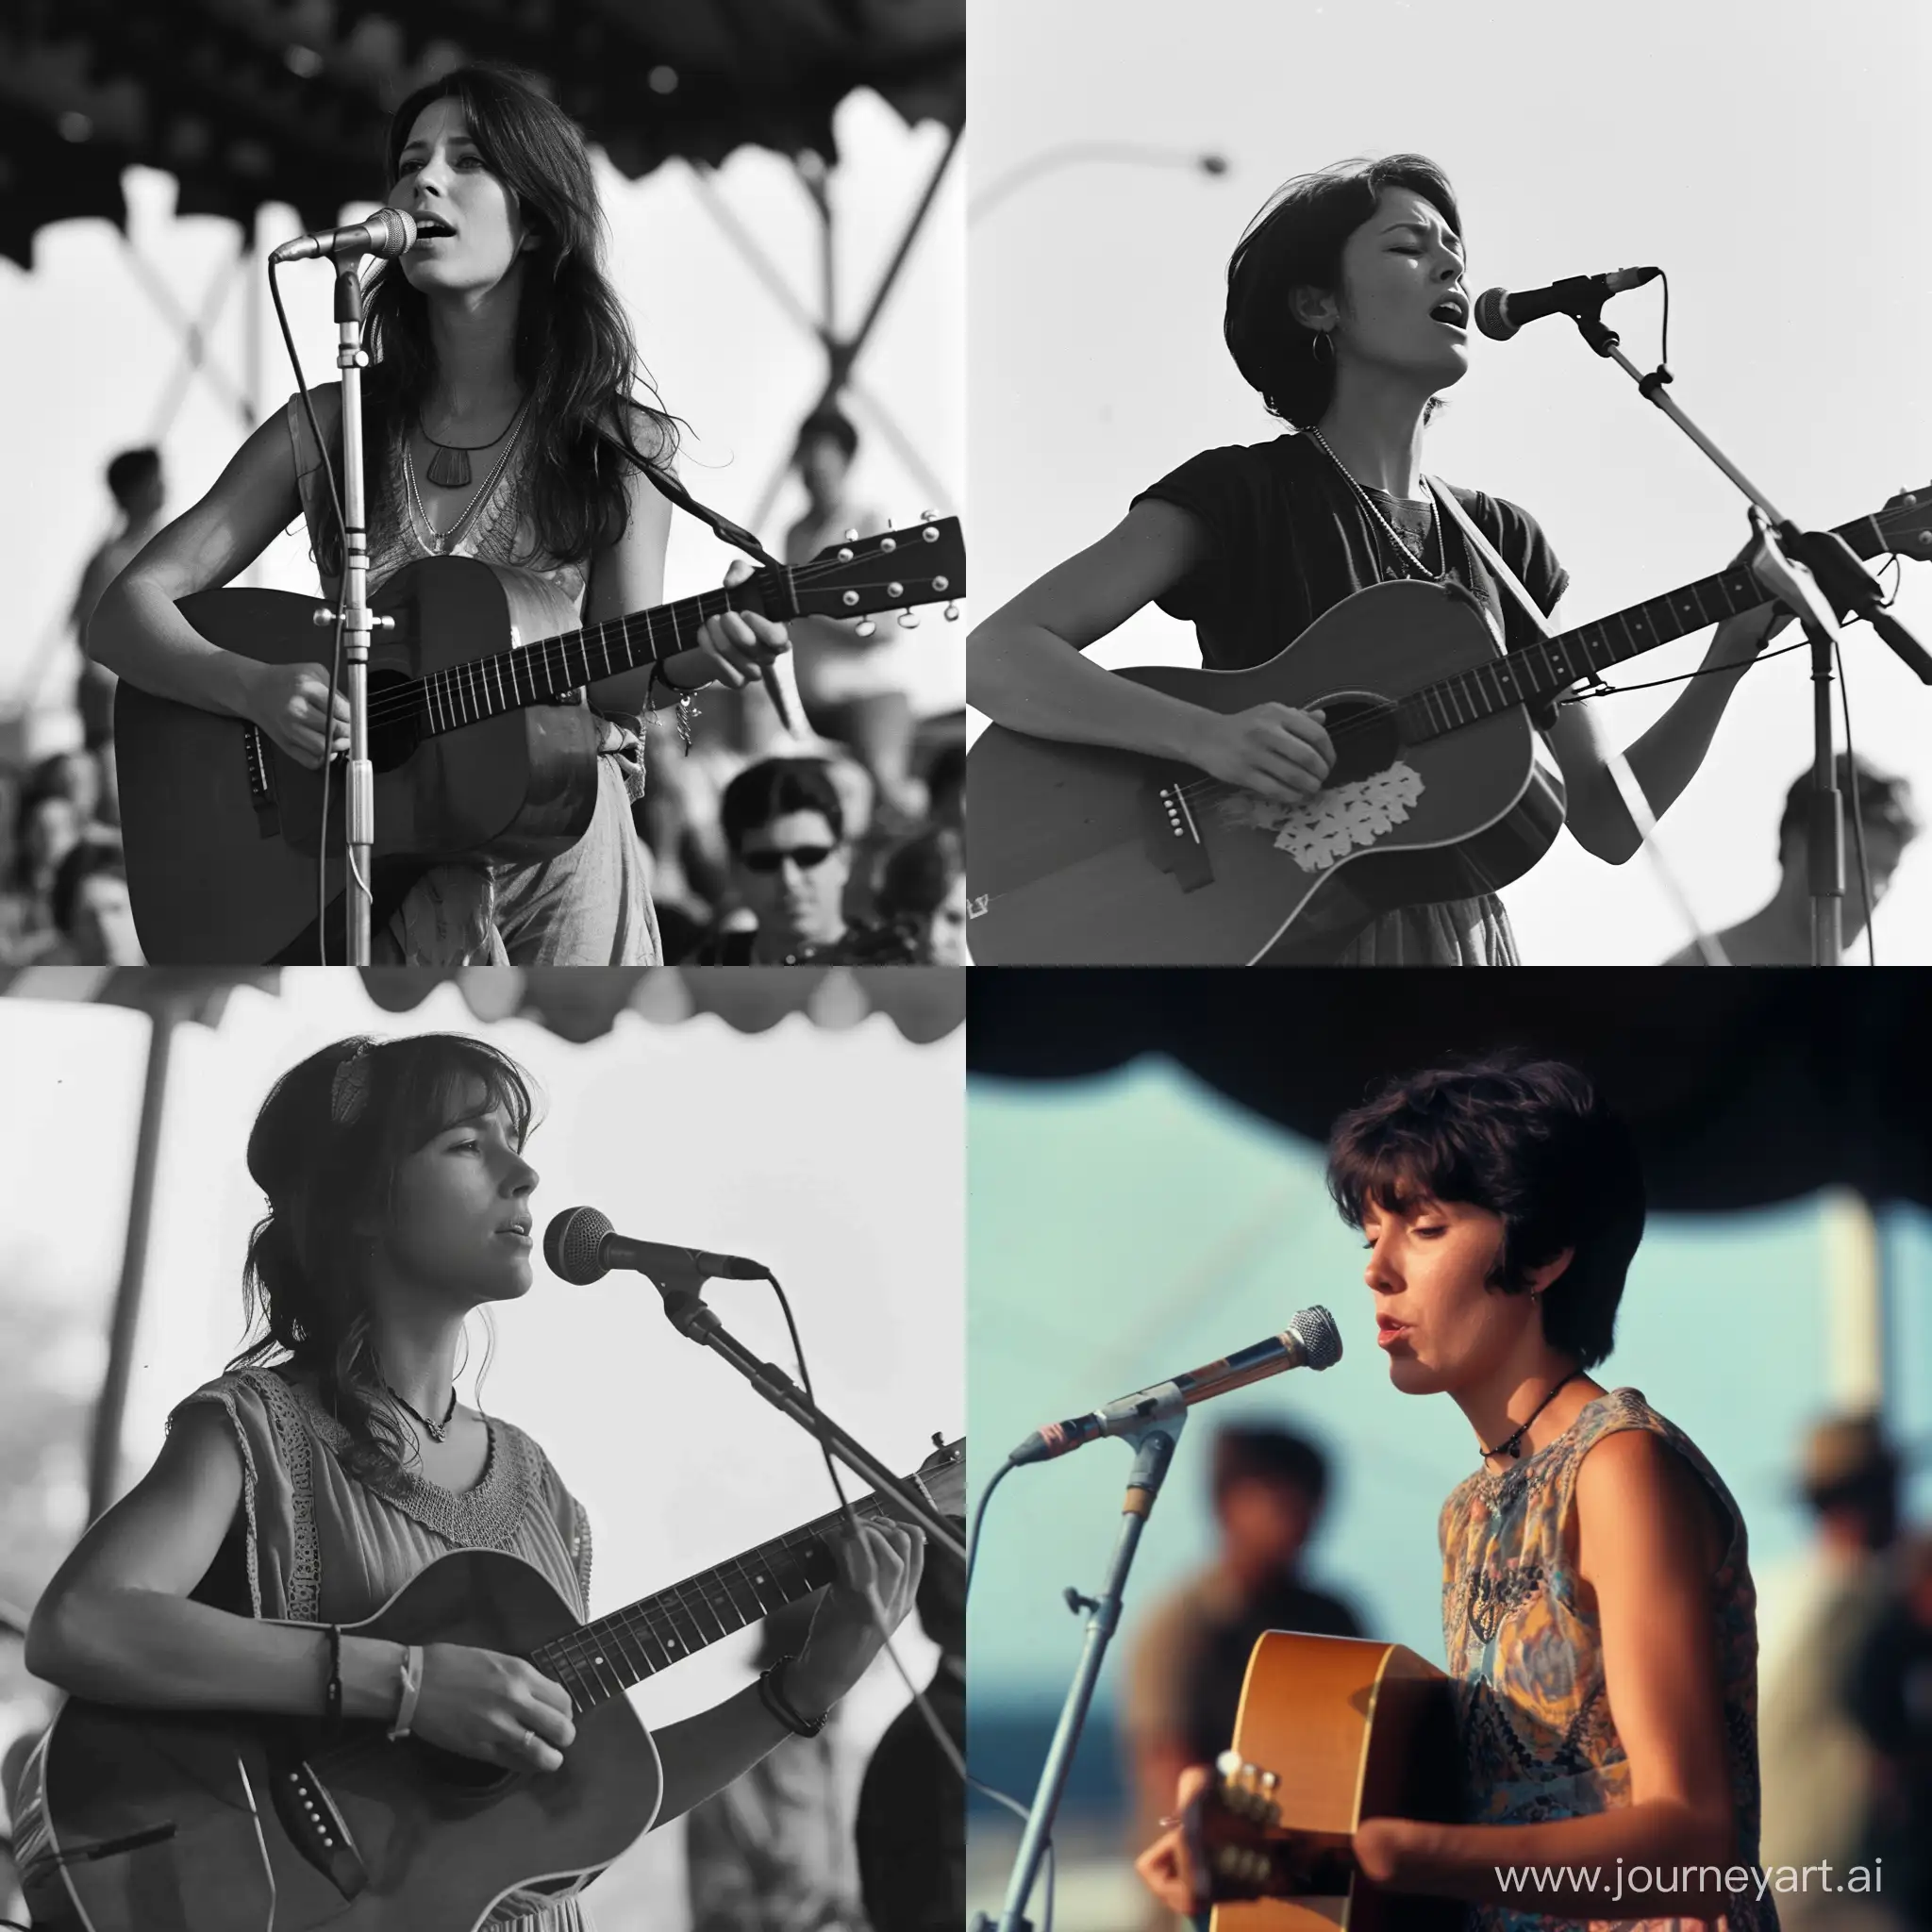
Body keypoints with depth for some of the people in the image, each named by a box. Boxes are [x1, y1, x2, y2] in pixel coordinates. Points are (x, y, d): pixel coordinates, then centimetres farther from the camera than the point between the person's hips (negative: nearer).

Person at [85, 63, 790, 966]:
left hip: (560, 840, 0)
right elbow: (122, 615, 3)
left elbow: (616, 681, 0)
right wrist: (255, 688, -16)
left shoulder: (616, 448, 6)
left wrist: (690, 661, -23)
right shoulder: (323, 431, 7)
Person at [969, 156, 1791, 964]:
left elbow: (1606, 821, 11)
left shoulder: (1500, 538, 13)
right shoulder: (1238, 496, -3)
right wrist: (1209, 736, -28)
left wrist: (1729, 657, -3)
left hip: (1460, 930, 5)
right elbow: (994, 657, -15)